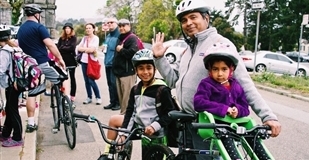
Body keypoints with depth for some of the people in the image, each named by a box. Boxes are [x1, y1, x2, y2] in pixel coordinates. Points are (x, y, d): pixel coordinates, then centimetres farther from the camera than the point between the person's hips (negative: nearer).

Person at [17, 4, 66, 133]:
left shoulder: (20, 29, 16)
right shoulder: (38, 27, -8)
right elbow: (50, 45, -16)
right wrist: (60, 58, -9)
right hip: (43, 64, -7)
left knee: (31, 94, 8)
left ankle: (31, 124, 10)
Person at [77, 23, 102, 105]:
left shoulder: (96, 38, -5)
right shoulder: (84, 38, 11)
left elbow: (91, 49, -15)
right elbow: (78, 48, 3)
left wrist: (84, 49, -2)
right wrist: (87, 49, -8)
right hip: (84, 61, 5)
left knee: (91, 80, -8)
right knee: (86, 80, 7)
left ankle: (98, 97, 6)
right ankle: (89, 97, 18)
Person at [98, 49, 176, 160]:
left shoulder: (162, 90, -17)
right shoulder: (135, 89, 2)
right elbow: (130, 111, 4)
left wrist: (154, 126, -26)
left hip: (153, 134, -7)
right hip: (138, 126, 8)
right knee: (114, 120, 16)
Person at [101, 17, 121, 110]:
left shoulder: (119, 35, -10)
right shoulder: (108, 36, 21)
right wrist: (104, 48, 12)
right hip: (108, 63, 9)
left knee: (114, 83, -7)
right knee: (110, 83, 12)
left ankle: (118, 103, 4)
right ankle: (112, 102, 20)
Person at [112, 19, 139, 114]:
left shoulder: (132, 38, -8)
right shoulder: (120, 38, 22)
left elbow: (133, 53, -25)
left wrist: (121, 50, -11)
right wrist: (115, 67, 17)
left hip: (128, 72, -10)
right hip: (119, 72, 10)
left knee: (127, 97, -9)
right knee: (121, 96, 14)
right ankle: (123, 113, 22)